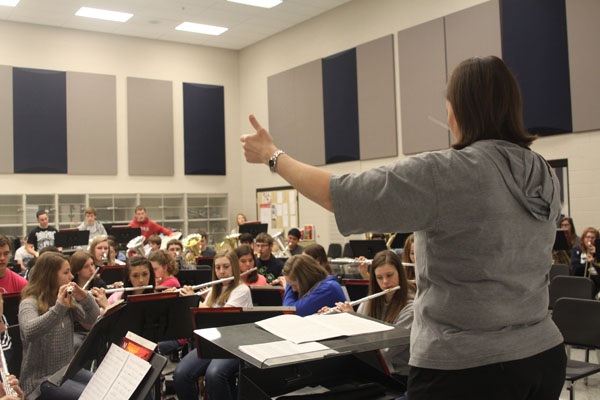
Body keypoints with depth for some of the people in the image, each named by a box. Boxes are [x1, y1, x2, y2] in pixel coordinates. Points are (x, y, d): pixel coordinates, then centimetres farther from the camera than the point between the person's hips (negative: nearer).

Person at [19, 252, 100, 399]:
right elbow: (30, 333, -33)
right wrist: (59, 307, -43)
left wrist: (85, 298, -18)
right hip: (40, 379, -7)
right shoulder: (30, 303, -13)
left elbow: (95, 320, -1)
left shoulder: (68, 300, 8)